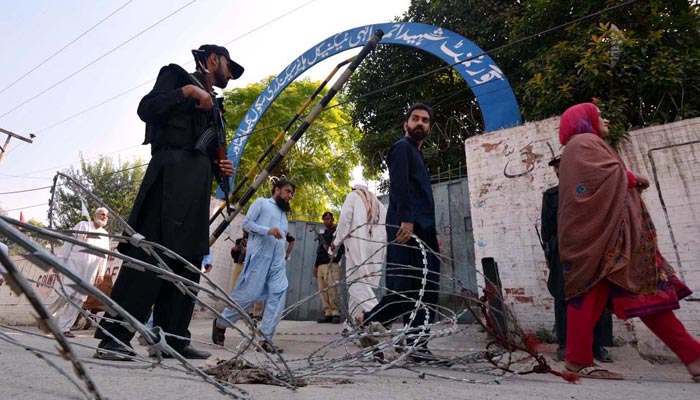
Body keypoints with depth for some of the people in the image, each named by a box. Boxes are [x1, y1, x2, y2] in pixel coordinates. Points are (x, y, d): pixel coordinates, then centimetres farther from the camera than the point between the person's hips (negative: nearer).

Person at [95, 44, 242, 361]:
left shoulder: (212, 105, 30)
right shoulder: (177, 75, 14)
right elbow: (146, 109, -1)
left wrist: (218, 167, 8)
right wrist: (187, 91, -7)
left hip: (197, 185, 7)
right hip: (172, 173, -7)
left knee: (187, 262, 0)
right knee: (151, 253, -16)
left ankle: (171, 338, 4)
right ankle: (113, 336, -12)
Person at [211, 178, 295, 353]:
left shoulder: (283, 214, 28)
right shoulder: (261, 203, 7)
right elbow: (247, 222, -3)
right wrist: (268, 230, -15)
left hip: (278, 261, 7)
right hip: (259, 255, -7)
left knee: (279, 293, -9)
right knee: (250, 293, -7)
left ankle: (265, 338, -7)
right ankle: (221, 323, 17)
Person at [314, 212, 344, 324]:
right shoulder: (322, 234, 25)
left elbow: (342, 248, -4)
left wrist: (335, 255, -20)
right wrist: (316, 265, 22)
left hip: (332, 265, -7)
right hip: (321, 265, 7)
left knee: (332, 290, -14)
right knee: (322, 291, 1)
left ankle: (335, 314, -9)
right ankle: (327, 314, 5)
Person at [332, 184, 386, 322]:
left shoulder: (353, 195, 15)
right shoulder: (379, 203, 30)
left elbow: (345, 216, -2)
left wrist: (337, 240, 1)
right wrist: (383, 245, 18)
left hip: (358, 242, -6)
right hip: (378, 245, 6)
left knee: (356, 281, -9)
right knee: (361, 281, 8)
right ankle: (353, 320, 6)